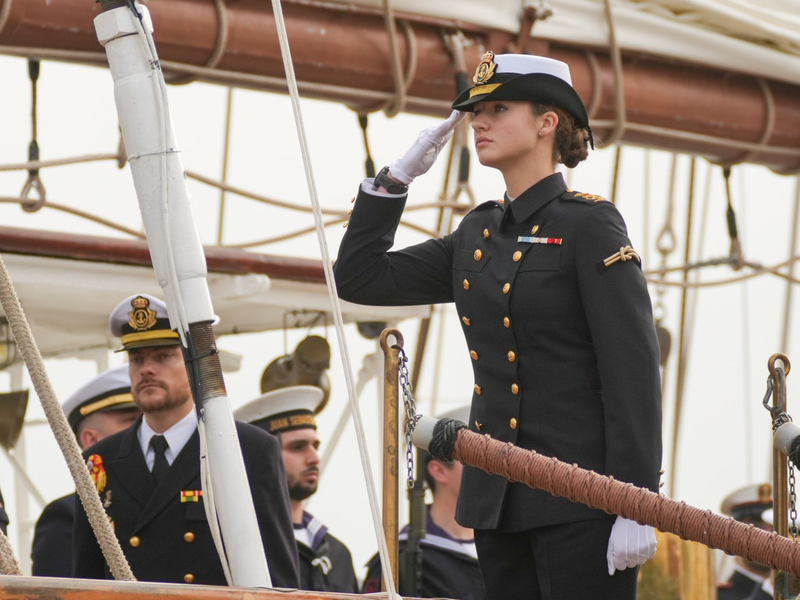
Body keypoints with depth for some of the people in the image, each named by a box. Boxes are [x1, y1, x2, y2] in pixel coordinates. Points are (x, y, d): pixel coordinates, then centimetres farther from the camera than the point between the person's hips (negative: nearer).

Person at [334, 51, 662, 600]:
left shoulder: (589, 224, -6)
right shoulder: (477, 235, 14)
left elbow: (634, 373, -12)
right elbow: (360, 279, 16)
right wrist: (397, 177, 9)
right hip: (499, 502, 7)